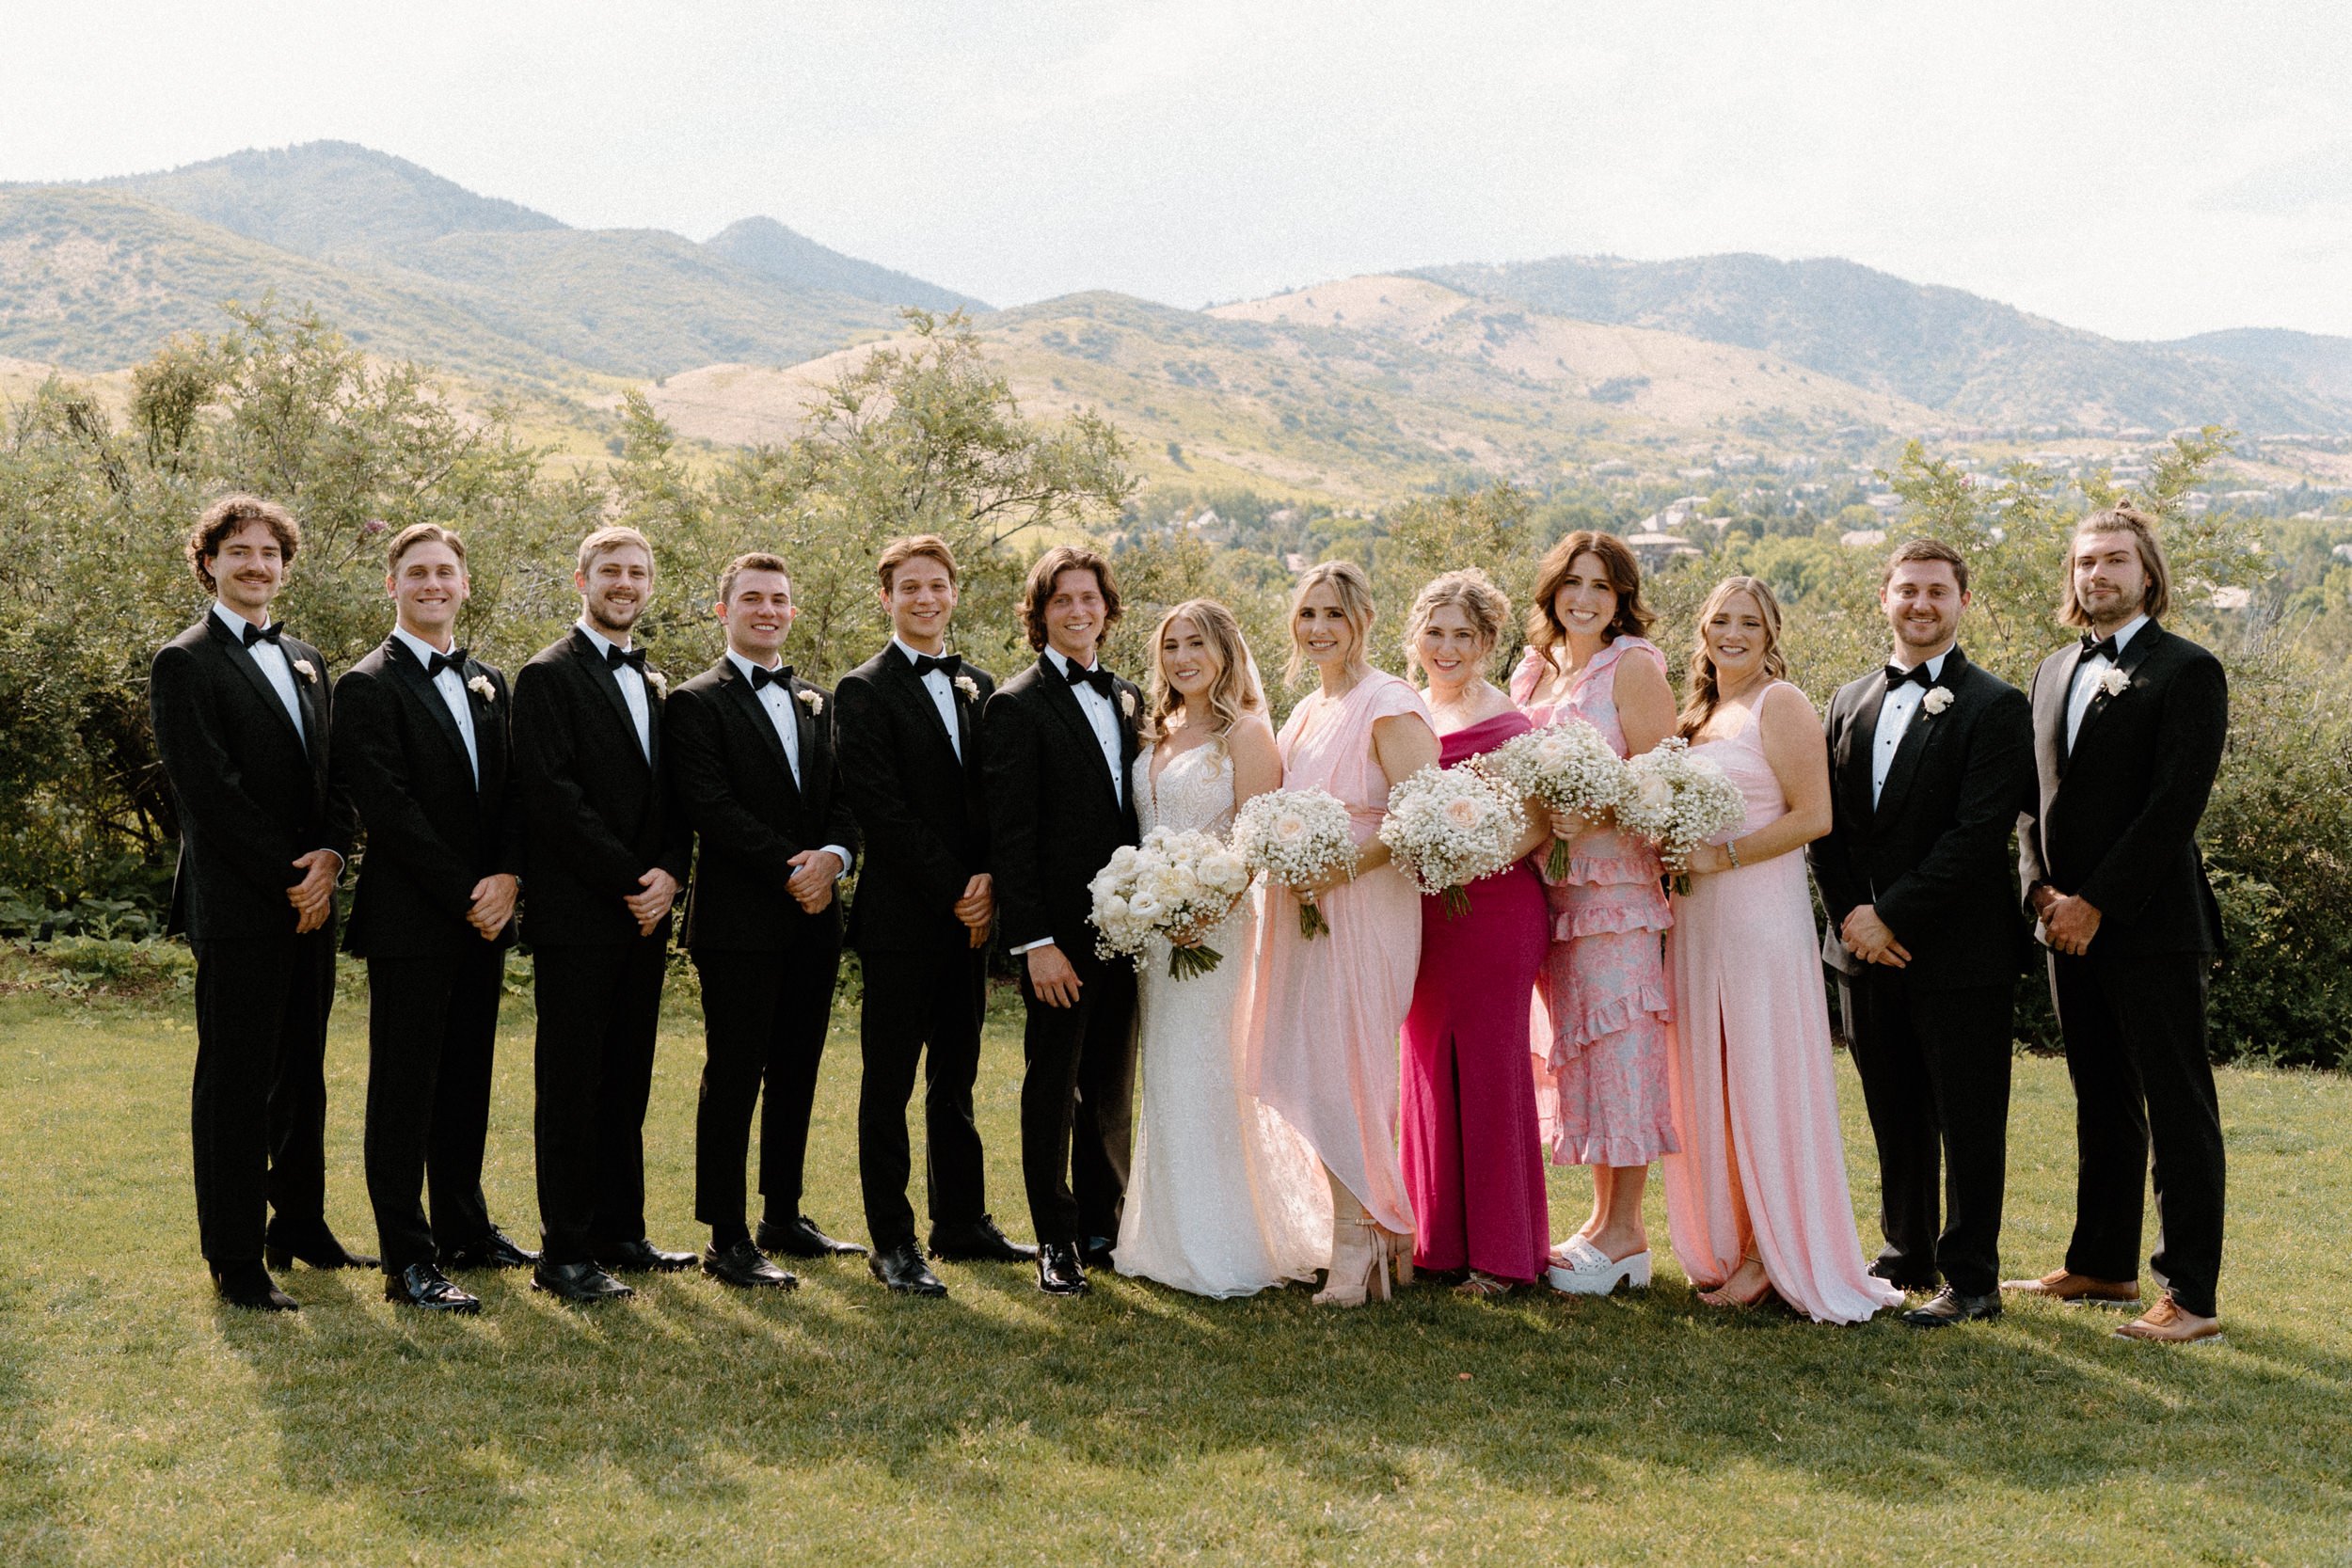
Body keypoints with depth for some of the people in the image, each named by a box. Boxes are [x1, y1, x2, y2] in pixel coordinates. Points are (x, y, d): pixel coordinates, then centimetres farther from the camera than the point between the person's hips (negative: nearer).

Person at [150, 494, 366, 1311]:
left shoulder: (305, 660, 17)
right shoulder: (184, 663, -6)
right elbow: (209, 795, -13)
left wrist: (330, 855, -3)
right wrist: (290, 877, -13)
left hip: (309, 904, 7)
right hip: (238, 908, -7)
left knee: (302, 1075, 14)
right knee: (234, 1083, -1)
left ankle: (300, 1225, 26)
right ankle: (236, 1260, 6)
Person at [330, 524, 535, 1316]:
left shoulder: (488, 683, 15)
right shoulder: (368, 687, -6)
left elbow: (511, 792, 11)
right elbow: (390, 810, -13)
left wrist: (506, 878, -6)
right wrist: (465, 895, -14)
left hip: (481, 920, 7)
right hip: (411, 921, -6)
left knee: (466, 1082, 14)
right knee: (404, 1089, -2)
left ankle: (464, 1228, 25)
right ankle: (407, 1260, 2)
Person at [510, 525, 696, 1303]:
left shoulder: (654, 685, 18)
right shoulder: (549, 676, -5)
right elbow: (553, 798, -14)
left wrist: (669, 873, -3)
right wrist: (631, 879, -14)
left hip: (644, 915, 7)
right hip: (577, 915, -7)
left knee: (626, 1085, 11)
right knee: (570, 1086, -2)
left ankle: (620, 1234, 20)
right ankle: (564, 1254, 2)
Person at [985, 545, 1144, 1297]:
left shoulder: (1129, 699, 13)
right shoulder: (1017, 706, -6)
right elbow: (1010, 835, -11)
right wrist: (1034, 941, -16)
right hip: (1061, 931, -6)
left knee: (1113, 1087, 13)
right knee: (1053, 1086, 4)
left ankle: (1102, 1226, 24)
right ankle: (1056, 1241, 14)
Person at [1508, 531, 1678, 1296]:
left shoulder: (1632, 666, -5)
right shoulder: (1532, 672, 15)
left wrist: (1591, 815, -22)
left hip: (1616, 879, -7)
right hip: (1548, 881, 7)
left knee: (1619, 1044, -4)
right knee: (1573, 1048, 9)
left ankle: (1626, 1232, 3)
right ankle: (1603, 1216, 18)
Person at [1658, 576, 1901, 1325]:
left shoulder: (1781, 703, -7)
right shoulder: (1700, 712, 16)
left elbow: (1813, 816, -13)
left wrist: (1721, 857, -16)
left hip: (1761, 915, -8)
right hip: (1696, 919, 8)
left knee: (1763, 1084, -3)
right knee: (1708, 1084, 9)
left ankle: (1772, 1255, 5)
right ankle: (1724, 1242, 18)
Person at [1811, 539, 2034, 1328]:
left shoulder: (1993, 707, -7)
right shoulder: (1850, 703, 12)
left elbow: (1977, 834, -15)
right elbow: (1827, 822, 10)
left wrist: (1894, 916, -16)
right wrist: (1851, 913, -4)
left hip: (1959, 954, -5)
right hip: (1867, 946, 6)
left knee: (1968, 1121, 2)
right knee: (1894, 1116, 15)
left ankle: (1970, 1279, 12)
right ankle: (1908, 1255, 28)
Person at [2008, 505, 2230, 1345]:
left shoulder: (2187, 671, -7)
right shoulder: (2054, 671, 15)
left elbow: (2176, 804, -14)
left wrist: (2095, 904, -15)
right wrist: (2042, 890, -1)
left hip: (2151, 926, -7)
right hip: (2070, 927, 7)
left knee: (2178, 1109, -2)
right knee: (2102, 1107, 15)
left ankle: (2191, 1294, 2)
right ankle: (2103, 1265, 25)